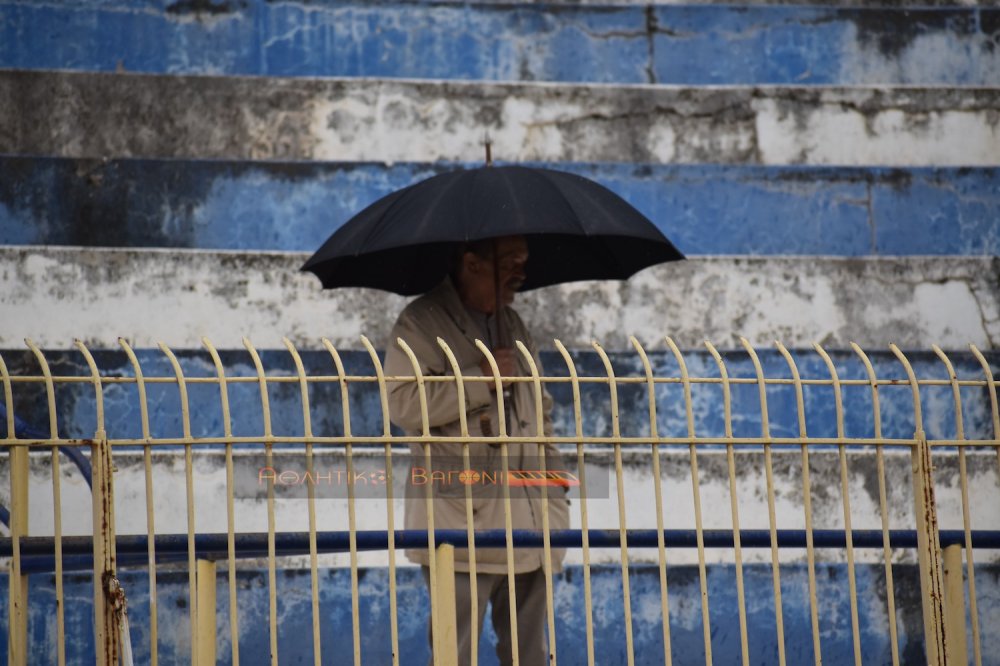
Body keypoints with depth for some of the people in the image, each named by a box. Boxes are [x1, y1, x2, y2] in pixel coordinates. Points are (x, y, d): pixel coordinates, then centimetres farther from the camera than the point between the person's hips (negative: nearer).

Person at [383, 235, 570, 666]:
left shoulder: (513, 325, 18)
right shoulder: (422, 323, -3)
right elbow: (402, 404, -17)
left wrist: (556, 498, 14)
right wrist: (481, 379, -16)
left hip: (527, 520, 7)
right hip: (462, 519, -7)